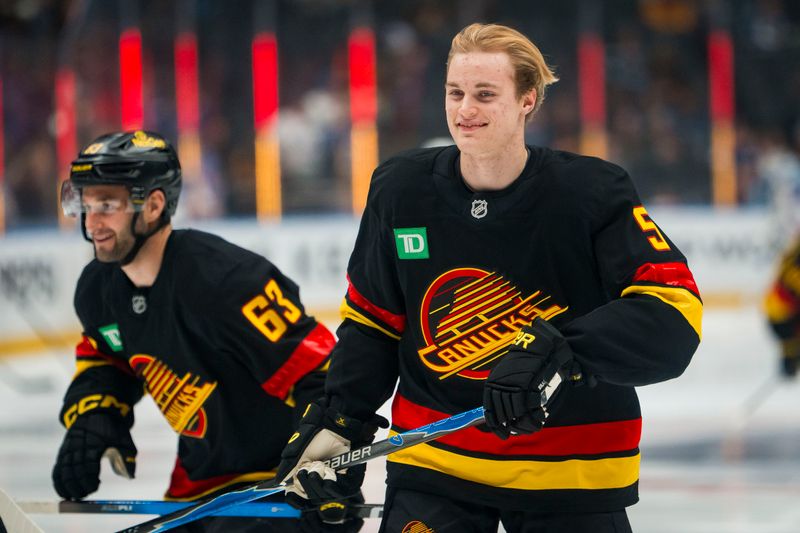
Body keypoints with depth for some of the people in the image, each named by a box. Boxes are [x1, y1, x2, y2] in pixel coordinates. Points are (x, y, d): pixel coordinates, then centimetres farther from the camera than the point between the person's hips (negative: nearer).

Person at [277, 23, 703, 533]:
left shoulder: (592, 193, -14)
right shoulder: (401, 190, -4)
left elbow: (674, 309, -23)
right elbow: (372, 321, 9)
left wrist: (558, 356, -35)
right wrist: (335, 423, -3)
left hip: (569, 471, -2)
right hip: (434, 462, 2)